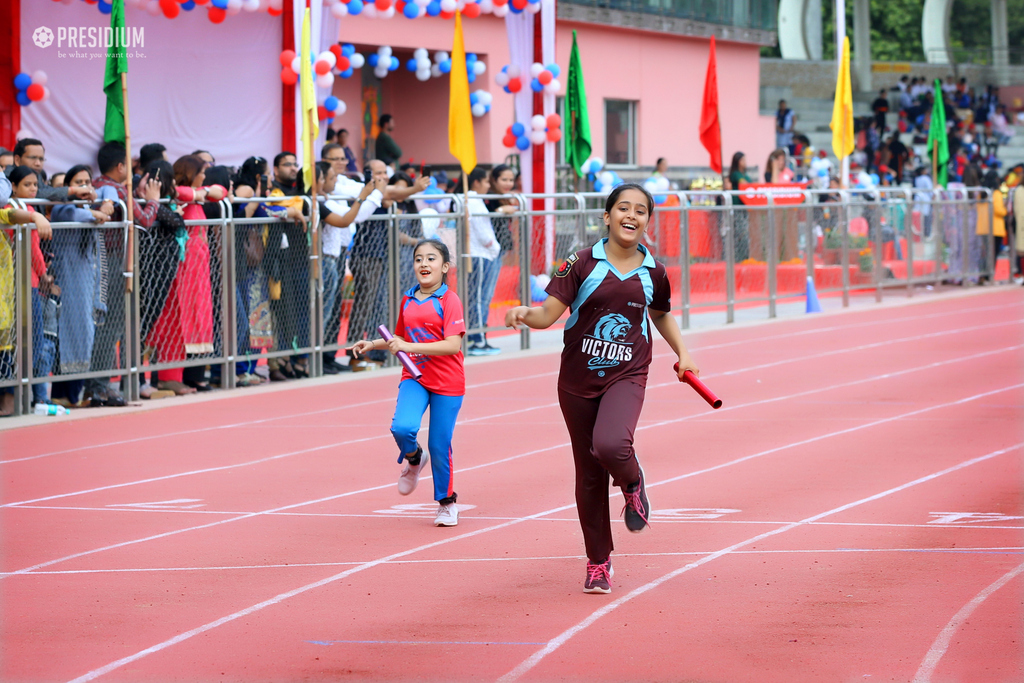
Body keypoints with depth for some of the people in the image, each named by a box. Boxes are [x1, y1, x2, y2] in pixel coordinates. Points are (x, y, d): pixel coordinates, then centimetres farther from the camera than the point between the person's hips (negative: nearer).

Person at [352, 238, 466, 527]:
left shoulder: (450, 300, -11)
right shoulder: (407, 300, 8)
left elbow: (453, 345, -20)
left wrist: (410, 347, -24)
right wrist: (373, 344, 8)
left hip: (447, 383, -4)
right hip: (414, 377, 4)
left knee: (439, 447, 0)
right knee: (402, 427, -23)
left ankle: (447, 503, 22)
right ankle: (414, 459, 12)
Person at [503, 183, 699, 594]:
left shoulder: (653, 273, 3)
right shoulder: (583, 264, -5)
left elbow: (662, 315, 24)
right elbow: (549, 313, -10)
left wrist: (682, 352, 15)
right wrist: (524, 313, -30)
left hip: (626, 377, 0)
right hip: (578, 379, 0)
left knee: (610, 446, -30)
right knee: (589, 475, 6)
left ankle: (633, 484, 7)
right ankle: (598, 563, 21)